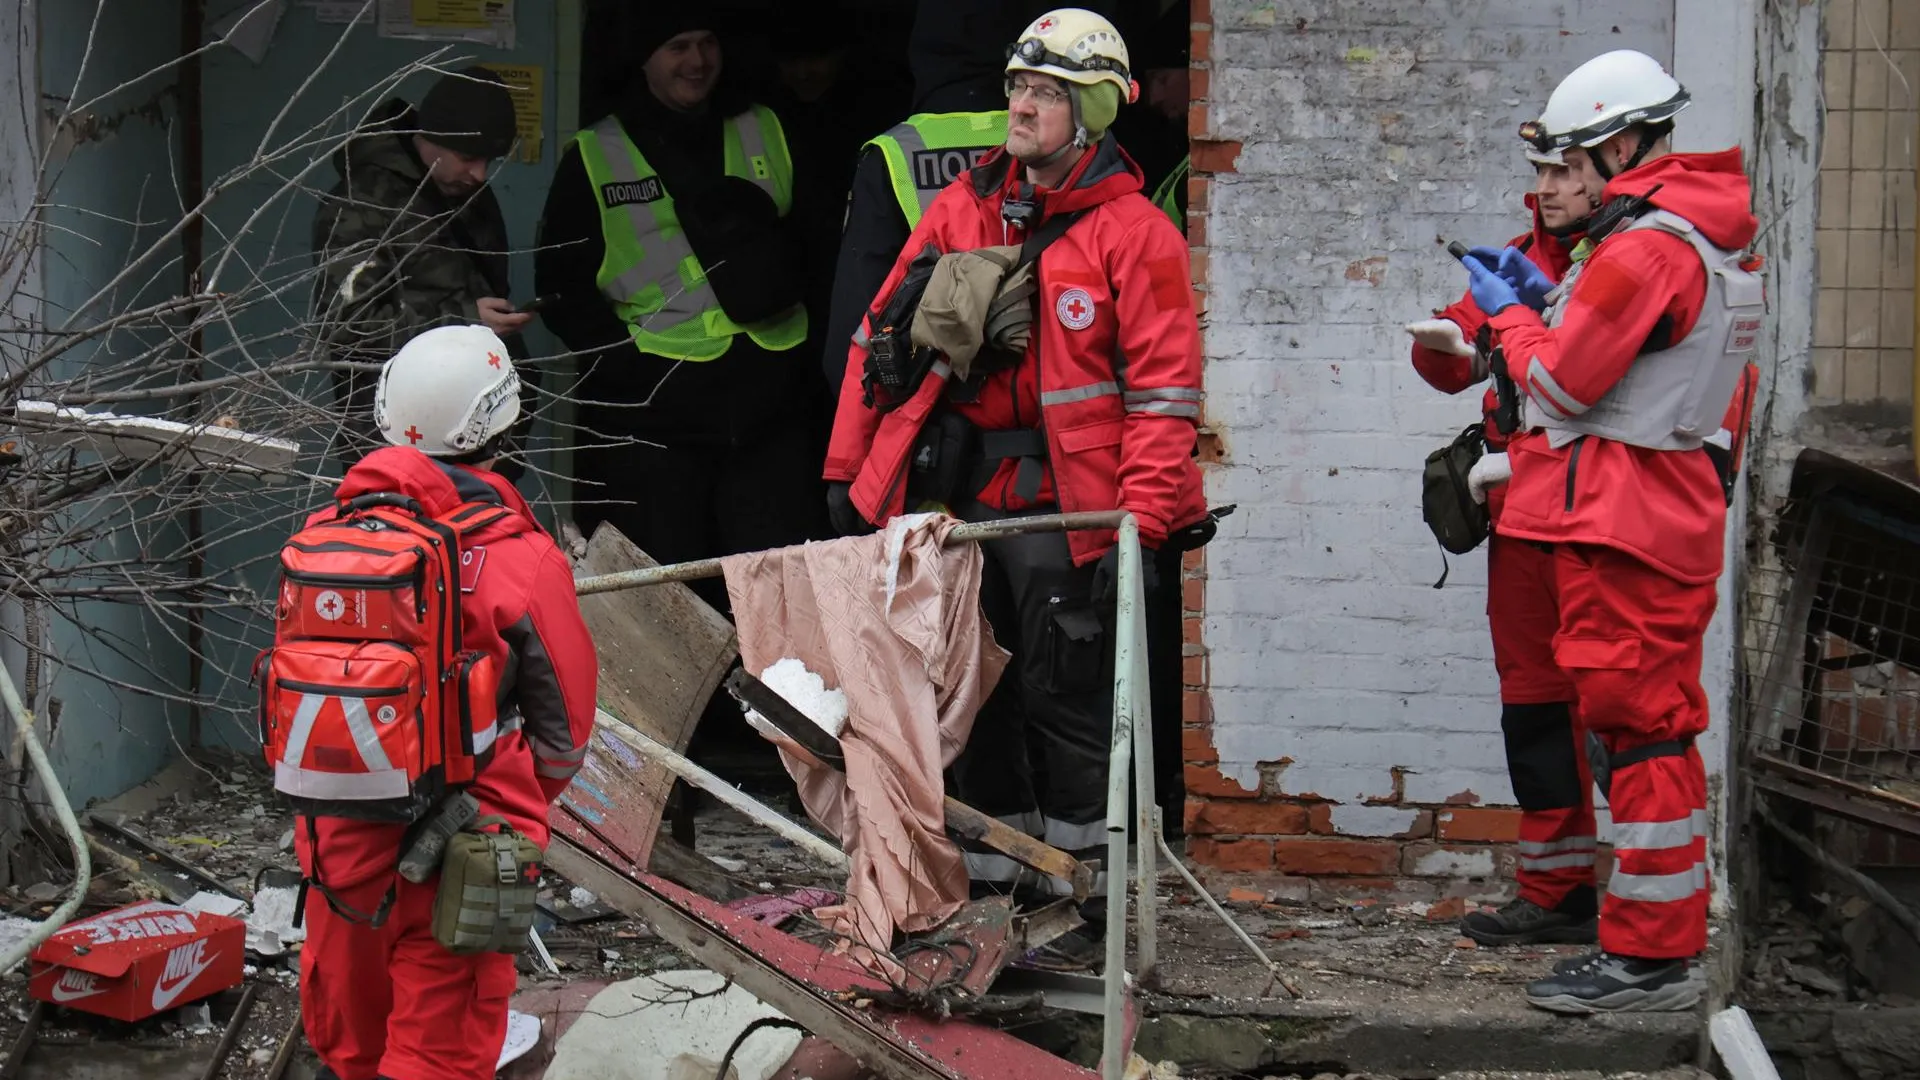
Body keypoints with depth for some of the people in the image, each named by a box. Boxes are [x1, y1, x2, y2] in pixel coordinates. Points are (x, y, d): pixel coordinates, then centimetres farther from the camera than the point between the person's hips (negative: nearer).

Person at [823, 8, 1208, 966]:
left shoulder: (1134, 234, -5)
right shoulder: (962, 209, 10)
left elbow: (1162, 390, -8)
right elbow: (882, 337, 14)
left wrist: (1141, 524, -16)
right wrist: (846, 470, 10)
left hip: (1058, 504, -5)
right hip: (951, 488, 6)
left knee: (1064, 700, -3)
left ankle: (1101, 902, 5)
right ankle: (999, 884, 22)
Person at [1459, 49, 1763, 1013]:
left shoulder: (1645, 248, -18)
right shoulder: (1713, 237, 14)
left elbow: (1559, 384, -15)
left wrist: (1510, 314, 2)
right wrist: (1545, 300, 14)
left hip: (1621, 527, -10)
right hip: (1677, 509, 10)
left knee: (1634, 725, -7)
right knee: (1654, 727, 17)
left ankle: (1648, 960, -4)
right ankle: (1666, 932, 25)